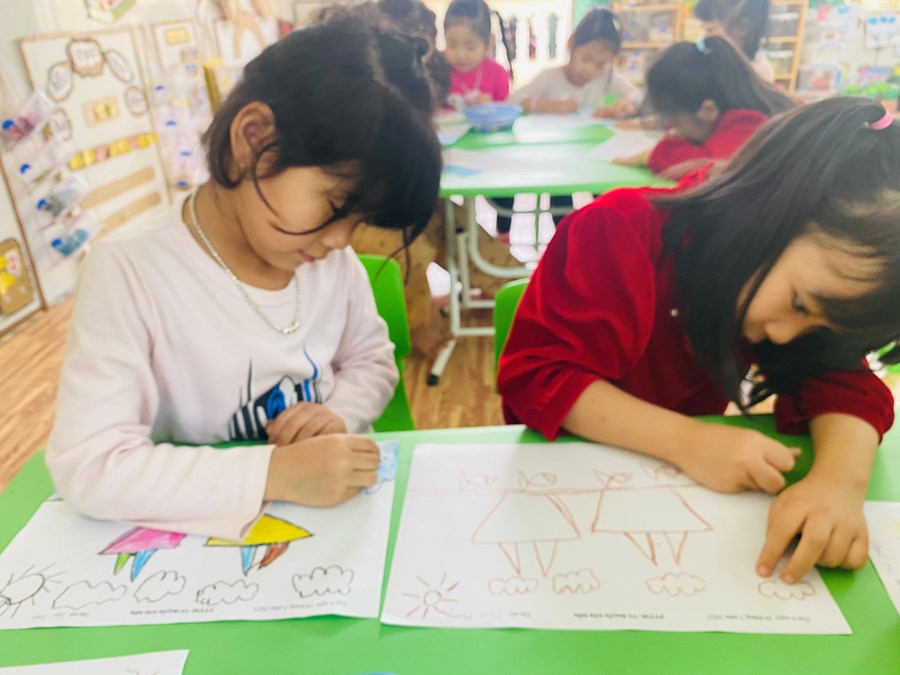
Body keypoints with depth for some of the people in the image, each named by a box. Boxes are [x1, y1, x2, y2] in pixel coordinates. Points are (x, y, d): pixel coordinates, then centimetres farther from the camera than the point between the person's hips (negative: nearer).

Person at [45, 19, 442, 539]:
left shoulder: (333, 259, -4)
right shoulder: (130, 271, -17)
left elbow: (372, 361, 8)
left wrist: (340, 413, -12)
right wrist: (276, 474, -28)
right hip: (211, 539, -3)